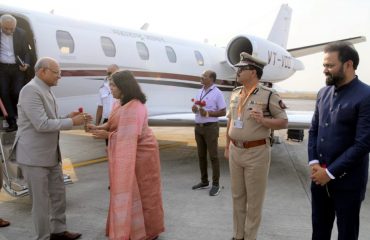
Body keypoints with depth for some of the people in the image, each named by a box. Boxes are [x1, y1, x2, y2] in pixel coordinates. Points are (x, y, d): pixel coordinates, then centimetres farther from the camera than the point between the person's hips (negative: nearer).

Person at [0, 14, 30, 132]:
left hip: (18, 68, -1)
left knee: (17, 93, -7)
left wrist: (26, 63, -9)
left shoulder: (21, 33, 0)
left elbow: (26, 51, 6)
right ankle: (12, 123, 1)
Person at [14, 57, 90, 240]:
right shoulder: (31, 90, -17)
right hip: (34, 156, -9)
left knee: (58, 194, 17)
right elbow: (41, 124, -24)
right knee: (41, 200, 3)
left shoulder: (46, 91, 12)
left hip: (50, 154, 9)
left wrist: (68, 117, 1)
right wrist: (72, 122, -18)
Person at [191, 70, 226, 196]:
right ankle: (204, 181, 24)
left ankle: (215, 184, 6)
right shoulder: (200, 92, 12)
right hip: (198, 127, 7)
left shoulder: (217, 93, -9)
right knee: (201, 155, 12)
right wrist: (194, 108, -5)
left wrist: (207, 113, -21)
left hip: (211, 127, -7)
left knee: (213, 156, -2)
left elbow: (223, 112, -10)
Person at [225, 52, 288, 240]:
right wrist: (227, 147, 17)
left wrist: (263, 121, -26)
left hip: (257, 153, -6)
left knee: (254, 199, 7)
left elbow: (284, 122, -9)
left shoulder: (269, 95, -12)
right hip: (235, 151, 6)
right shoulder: (235, 93, 8)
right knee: (237, 196, 16)